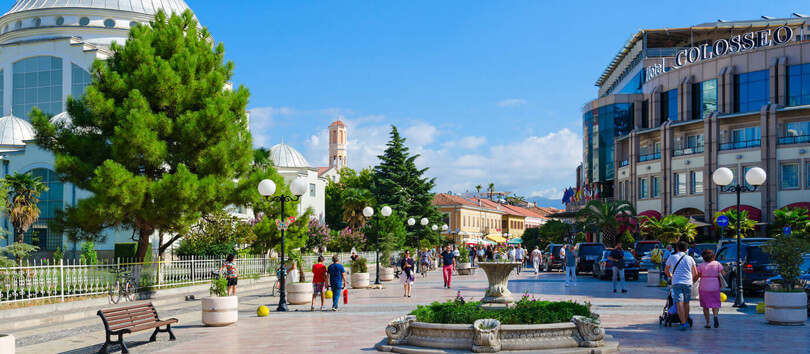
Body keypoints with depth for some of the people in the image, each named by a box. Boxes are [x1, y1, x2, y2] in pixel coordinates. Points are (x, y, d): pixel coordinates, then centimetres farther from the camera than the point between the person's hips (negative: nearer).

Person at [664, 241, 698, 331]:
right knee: (686, 303, 14)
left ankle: (683, 324, -16)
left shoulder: (672, 257, 4)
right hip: (688, 283, 2)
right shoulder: (690, 259, 5)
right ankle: (686, 322, 23)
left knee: (680, 303, -7)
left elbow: (666, 270, 16)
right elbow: (695, 273, 8)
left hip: (676, 283, -2)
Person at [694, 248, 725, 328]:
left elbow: (696, 277, -4)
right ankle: (715, 315, -21)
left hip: (704, 288, -1)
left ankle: (707, 323, 8)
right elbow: (724, 274, -3)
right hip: (715, 287, 1)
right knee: (715, 304, 8)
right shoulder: (717, 264, 1)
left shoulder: (701, 265, -4)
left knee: (705, 305, 9)